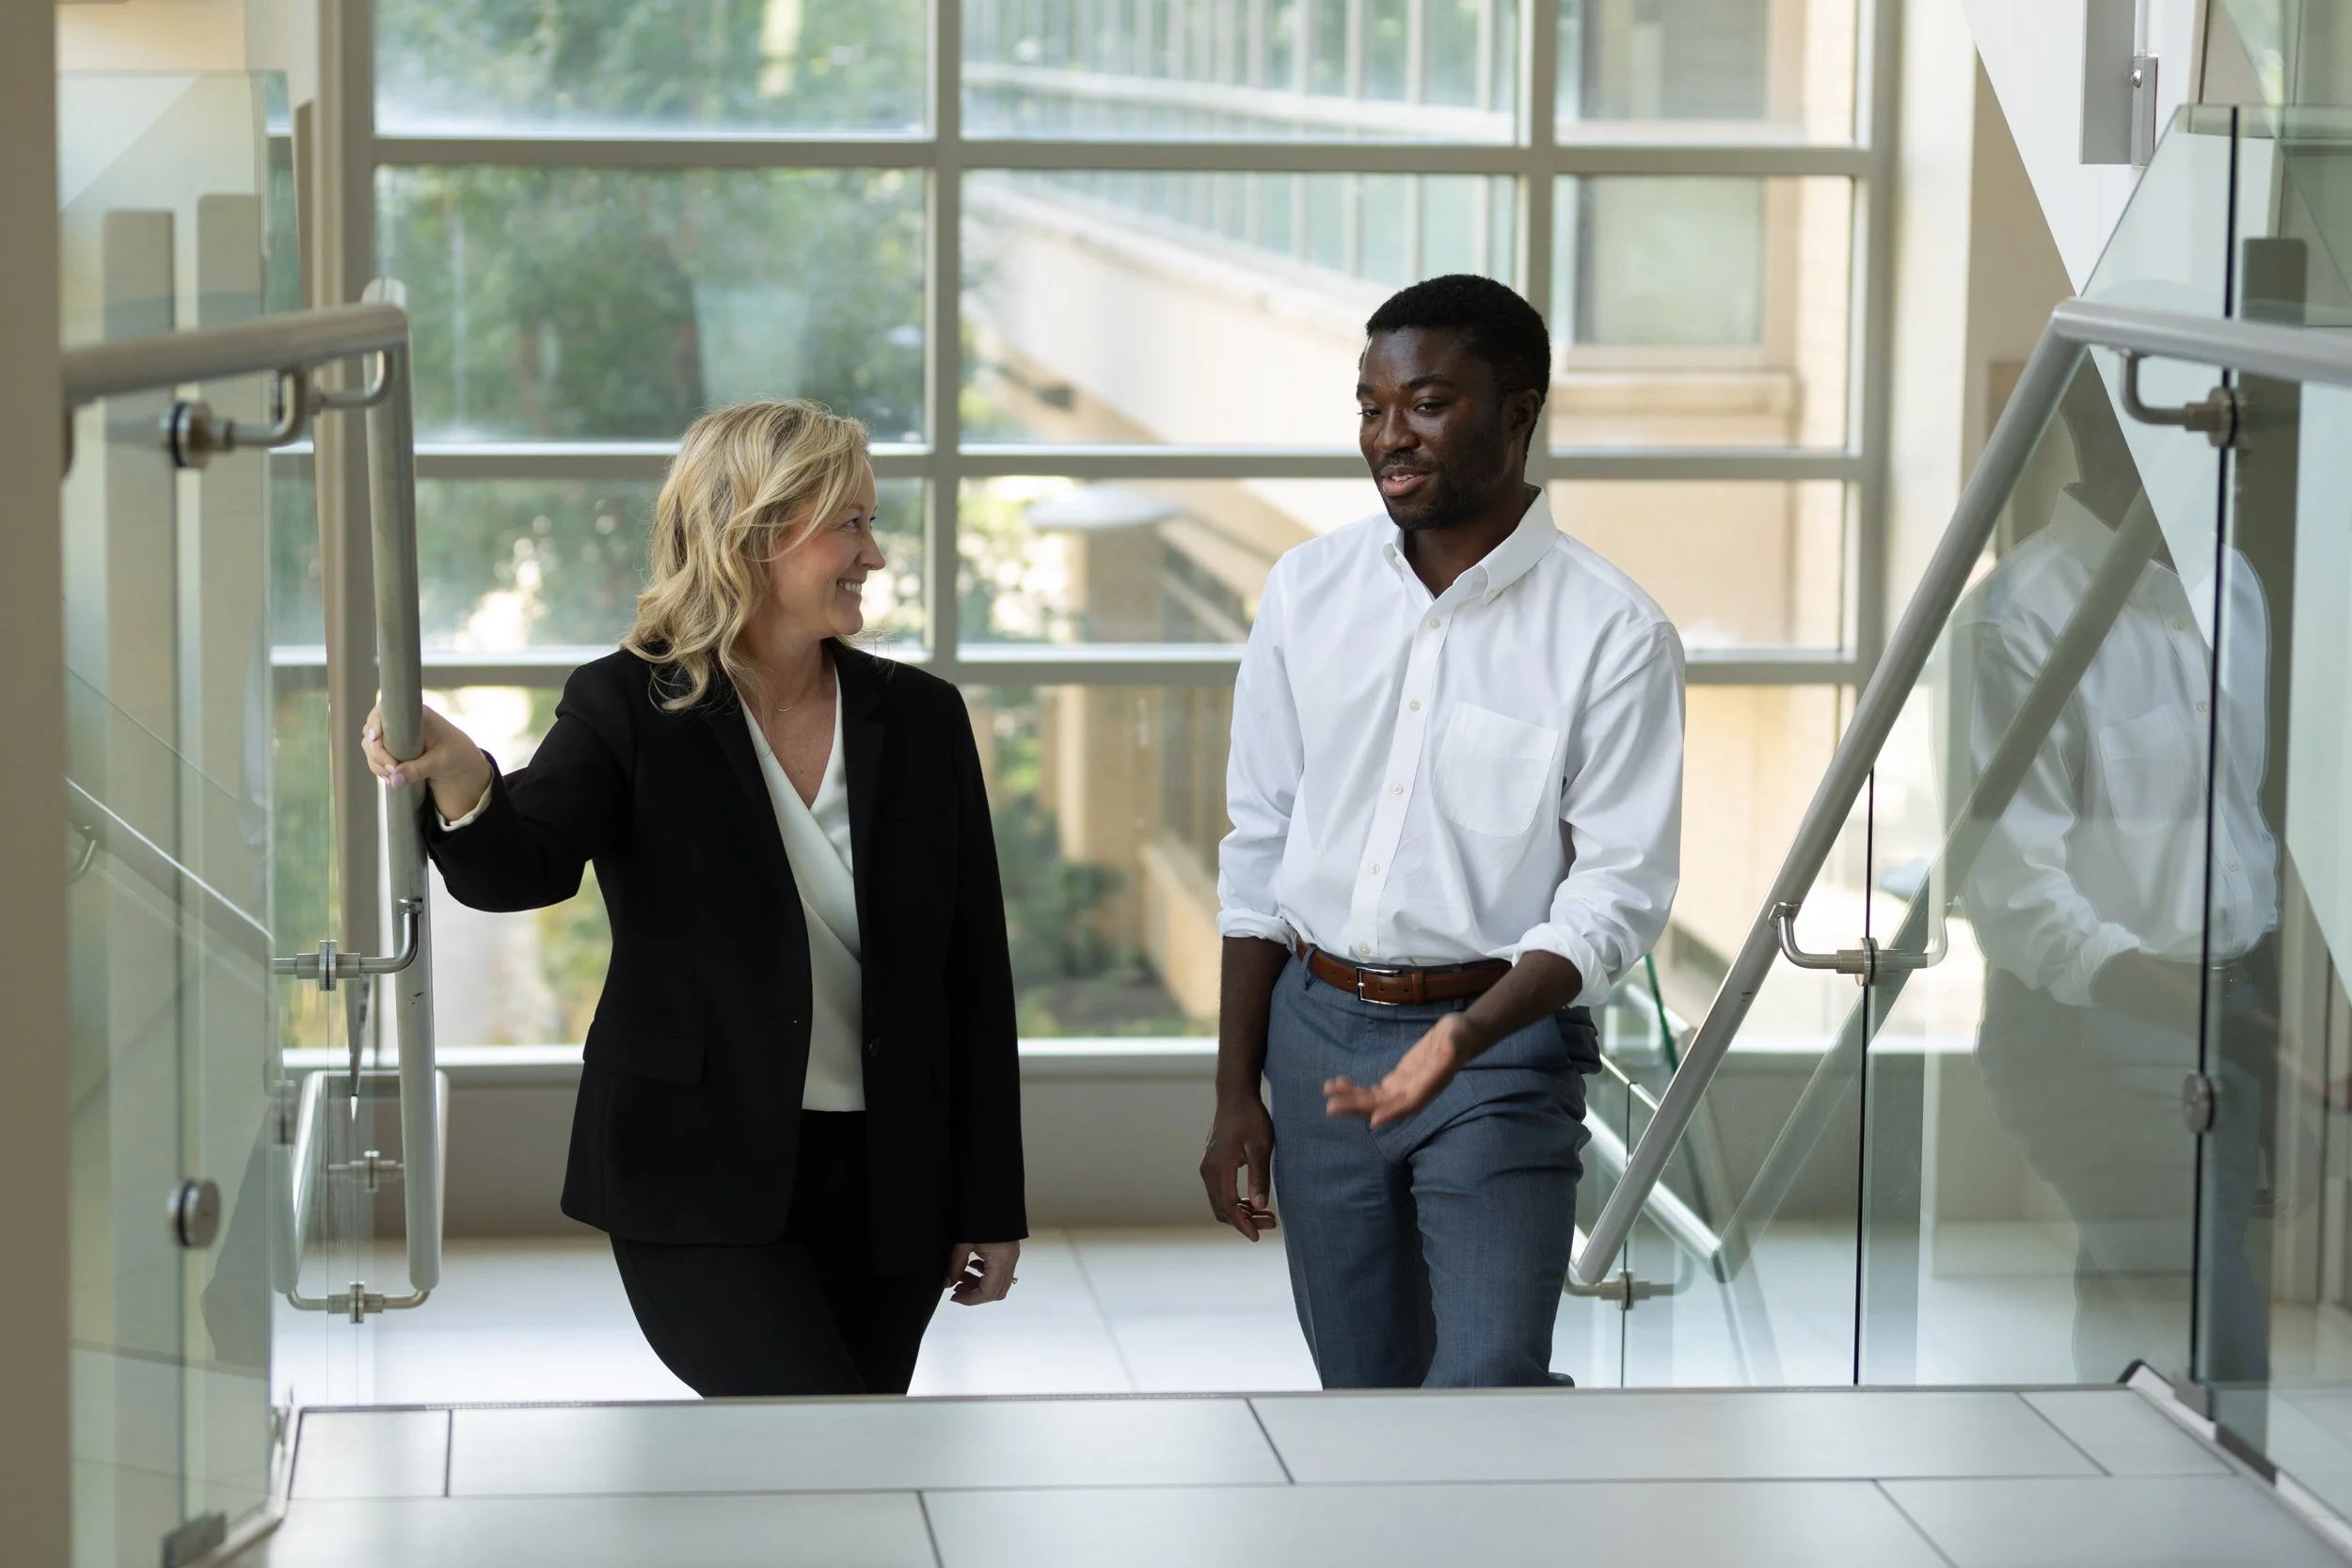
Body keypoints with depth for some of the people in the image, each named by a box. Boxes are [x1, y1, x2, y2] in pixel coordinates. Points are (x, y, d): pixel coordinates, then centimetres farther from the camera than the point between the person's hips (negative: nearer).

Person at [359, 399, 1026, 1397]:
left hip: (885, 1188, 4)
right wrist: (461, 784, -46)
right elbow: (523, 868, -22)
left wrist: (990, 1205, 6)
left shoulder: (919, 719, 5)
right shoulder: (630, 708, -5)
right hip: (701, 1179, -4)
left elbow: (975, 976, 7)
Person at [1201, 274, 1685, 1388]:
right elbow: (1260, 847, 8)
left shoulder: (1610, 631, -9)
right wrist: (1236, 1088, 7)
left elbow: (1617, 892, -11)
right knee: (1365, 1393, 12)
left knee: (1486, 1388, -15)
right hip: (1317, 1028, 4)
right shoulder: (1309, 590, 4)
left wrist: (1465, 1036, -27)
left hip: (1502, 1043, -4)